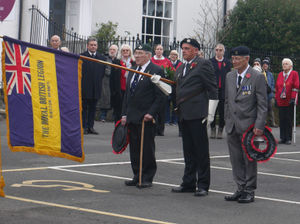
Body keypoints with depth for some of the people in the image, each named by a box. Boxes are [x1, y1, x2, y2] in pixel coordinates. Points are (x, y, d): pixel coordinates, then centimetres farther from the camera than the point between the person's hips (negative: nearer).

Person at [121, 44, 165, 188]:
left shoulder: (156, 71, -7)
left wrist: (151, 113, -17)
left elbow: (160, 96, -10)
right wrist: (124, 114, 12)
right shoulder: (132, 71, 16)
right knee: (134, 148, 9)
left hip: (146, 118, -7)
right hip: (132, 117, 7)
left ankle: (147, 178, 7)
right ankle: (137, 176, 18)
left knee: (147, 149, 0)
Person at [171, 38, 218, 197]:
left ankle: (203, 185, 2)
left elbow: (212, 90, -9)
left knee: (201, 150, -3)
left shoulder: (203, 64, -5)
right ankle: (188, 183, 19)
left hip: (197, 115, -8)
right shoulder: (180, 68, 20)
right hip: (184, 115, 8)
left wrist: (210, 113, -13)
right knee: (188, 151, 13)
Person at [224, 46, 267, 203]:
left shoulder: (257, 77, -7)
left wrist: (259, 125, -14)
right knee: (236, 160, 7)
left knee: (249, 159, 0)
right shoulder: (230, 76, 11)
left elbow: (262, 104, -8)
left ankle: (249, 191, 9)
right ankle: (241, 189, 16)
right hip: (232, 126, 6)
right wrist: (227, 121, 13)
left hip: (248, 125, -5)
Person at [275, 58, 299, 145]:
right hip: (281, 101, 4)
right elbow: (277, 87, 15)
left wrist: (293, 98, -13)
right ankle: (283, 138, 8)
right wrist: (276, 98, 9)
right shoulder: (280, 74, 12)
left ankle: (288, 139, 4)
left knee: (289, 120, -2)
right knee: (282, 120, 3)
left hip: (289, 102, -4)